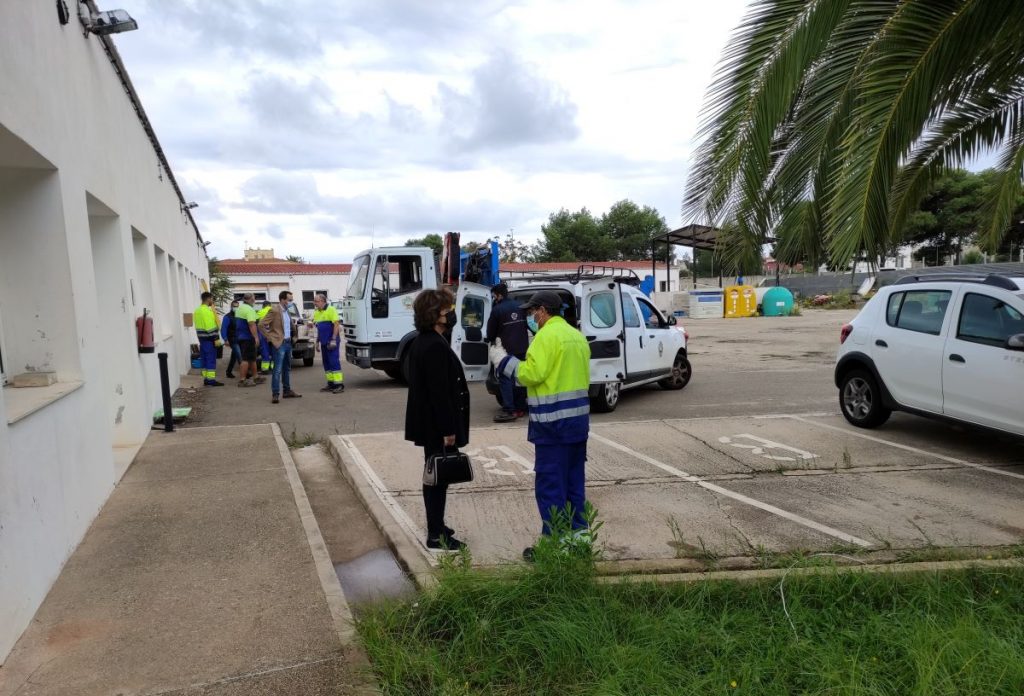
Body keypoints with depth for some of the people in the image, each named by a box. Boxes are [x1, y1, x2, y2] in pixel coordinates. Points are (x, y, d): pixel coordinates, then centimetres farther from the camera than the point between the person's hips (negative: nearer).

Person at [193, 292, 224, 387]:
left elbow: (198, 325, 17)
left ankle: (206, 379, 15)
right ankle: (211, 380, -5)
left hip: (201, 338, 9)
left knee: (204, 359, 12)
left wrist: (200, 336, 20)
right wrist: (216, 338, -18)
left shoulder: (197, 310, 14)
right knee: (211, 360, -6)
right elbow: (211, 327, -21)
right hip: (209, 339, -9)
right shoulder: (207, 311, -16)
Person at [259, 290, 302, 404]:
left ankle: (287, 391, 22)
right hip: (278, 343, -9)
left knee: (287, 369, 14)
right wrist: (270, 338, -14)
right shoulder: (274, 310, -13)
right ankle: (275, 394, -7)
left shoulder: (287, 311, 12)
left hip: (288, 343, 9)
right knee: (277, 370, -9)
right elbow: (261, 325, -17)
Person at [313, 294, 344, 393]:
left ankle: (339, 384, -9)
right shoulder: (316, 313, 16)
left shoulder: (331, 310, -8)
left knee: (334, 362, -10)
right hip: (324, 342, 8)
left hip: (332, 342, -8)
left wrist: (333, 339, -20)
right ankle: (331, 383, 14)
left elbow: (336, 325, -14)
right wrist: (317, 341, 17)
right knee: (327, 363, 8)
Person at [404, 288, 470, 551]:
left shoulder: (420, 342, 10)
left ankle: (436, 526, 30)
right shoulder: (436, 346, -22)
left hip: (427, 422, 10)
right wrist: (448, 430, -20)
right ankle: (436, 535, 9)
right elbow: (440, 392, -24)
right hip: (437, 425, -10)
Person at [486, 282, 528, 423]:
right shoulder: (519, 306, 9)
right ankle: (520, 408, 19)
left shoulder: (497, 309, -12)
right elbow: (526, 325, 17)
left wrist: (492, 340, 17)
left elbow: (491, 331, -3)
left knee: (505, 379, -4)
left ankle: (509, 411, -10)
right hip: (521, 349, 7)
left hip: (506, 349, -7)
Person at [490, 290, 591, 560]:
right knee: (574, 483, 16)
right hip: (579, 418, 9)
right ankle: (579, 536, 24)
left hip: (553, 423, -9)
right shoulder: (577, 336, 14)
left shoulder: (547, 335, -13)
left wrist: (502, 360, -6)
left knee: (550, 486, -1)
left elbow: (532, 373, -19)